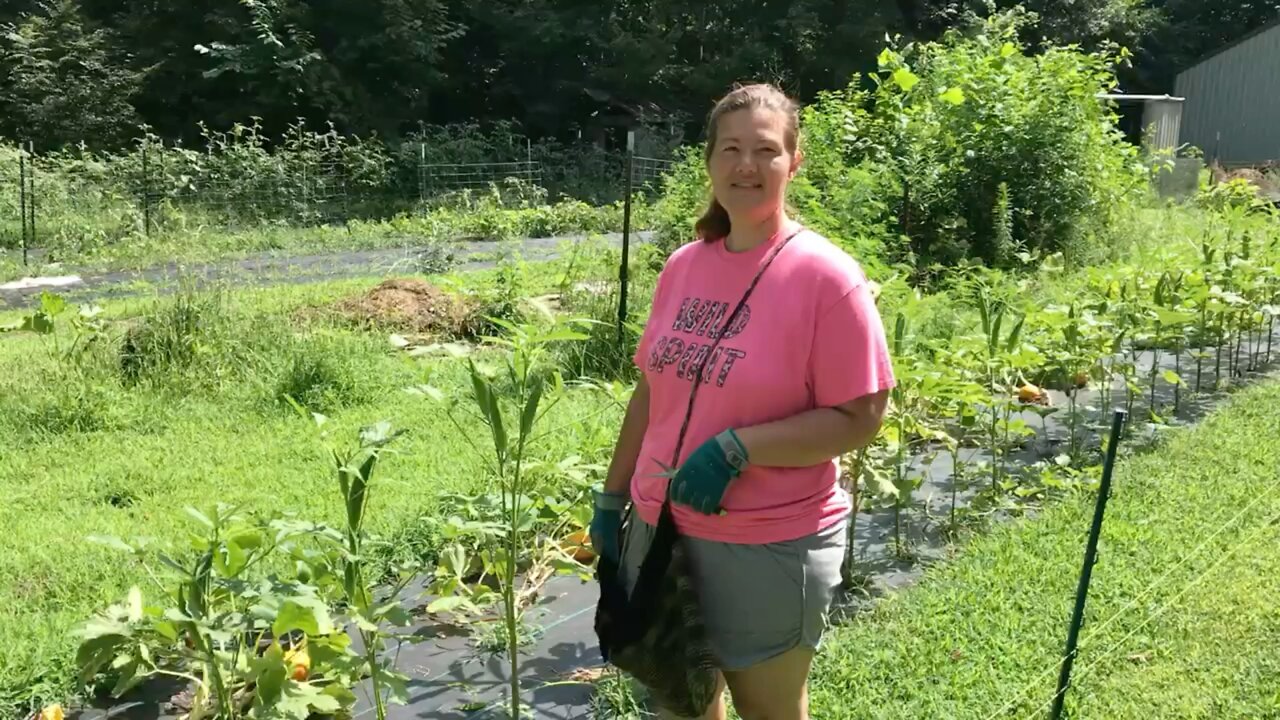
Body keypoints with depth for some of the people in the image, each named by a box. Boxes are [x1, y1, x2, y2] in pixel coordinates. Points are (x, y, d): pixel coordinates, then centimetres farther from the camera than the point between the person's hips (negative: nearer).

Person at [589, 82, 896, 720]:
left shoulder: (827, 276, -14)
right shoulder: (684, 265, 3)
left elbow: (859, 418, -15)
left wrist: (736, 448, -24)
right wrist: (613, 497, 11)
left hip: (769, 549, -5)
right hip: (660, 529, 6)